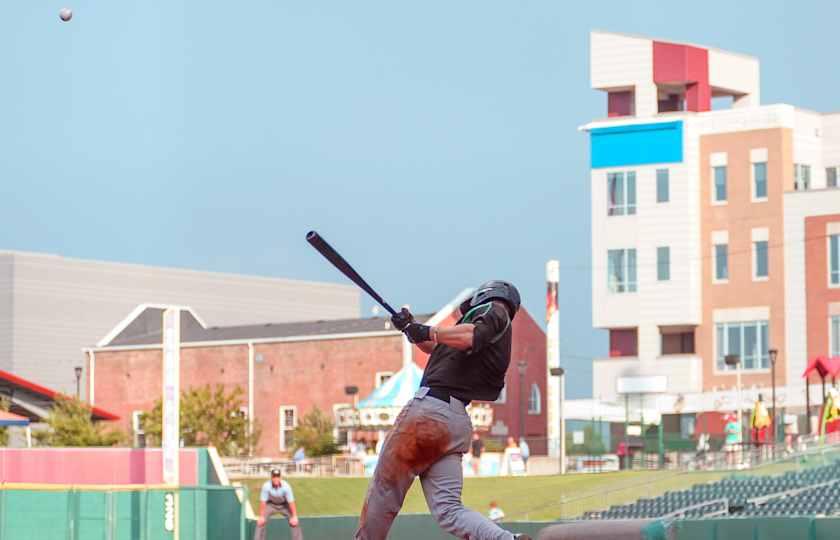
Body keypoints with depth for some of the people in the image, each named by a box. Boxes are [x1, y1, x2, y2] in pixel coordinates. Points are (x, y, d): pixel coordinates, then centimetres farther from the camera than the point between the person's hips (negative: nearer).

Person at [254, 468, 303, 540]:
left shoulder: (286, 486, -32)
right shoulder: (266, 486, -31)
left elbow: (291, 502, -27)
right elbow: (263, 502, -24)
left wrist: (294, 517, -27)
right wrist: (261, 516, -24)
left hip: (284, 505, 0)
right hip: (271, 505, 0)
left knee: (295, 522, -13)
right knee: (260, 522, -16)